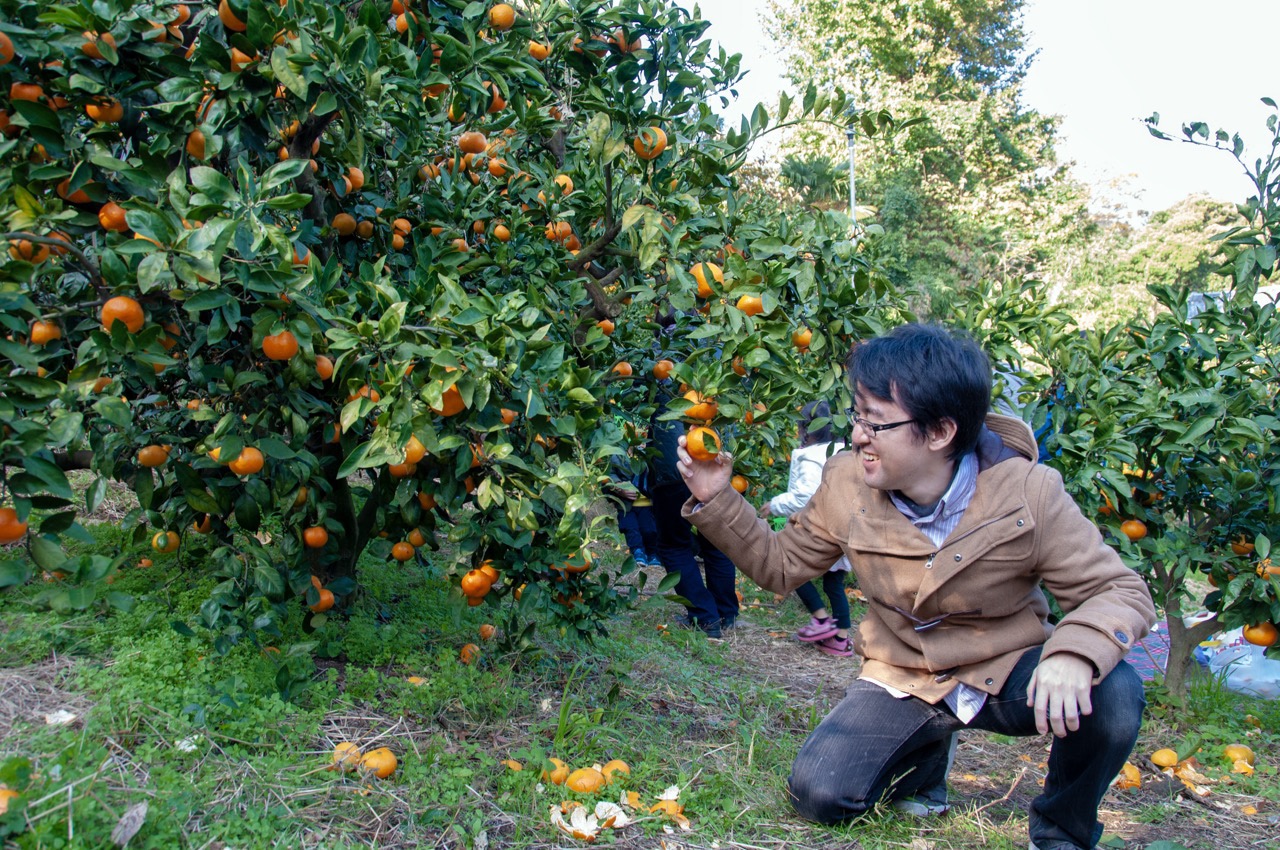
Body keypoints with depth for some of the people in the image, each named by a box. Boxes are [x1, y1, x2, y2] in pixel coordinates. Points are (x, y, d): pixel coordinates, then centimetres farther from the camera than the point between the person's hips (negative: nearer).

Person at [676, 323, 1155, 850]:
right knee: (817, 794, -17)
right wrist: (716, 501, -13)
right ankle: (923, 749, 17)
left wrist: (1074, 655, -40)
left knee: (1111, 694, -32)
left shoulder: (1027, 492, -21)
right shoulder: (847, 485, -11)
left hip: (1009, 672, -2)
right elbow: (779, 565, 2)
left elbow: (1119, 591, -18)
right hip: (904, 682, 2)